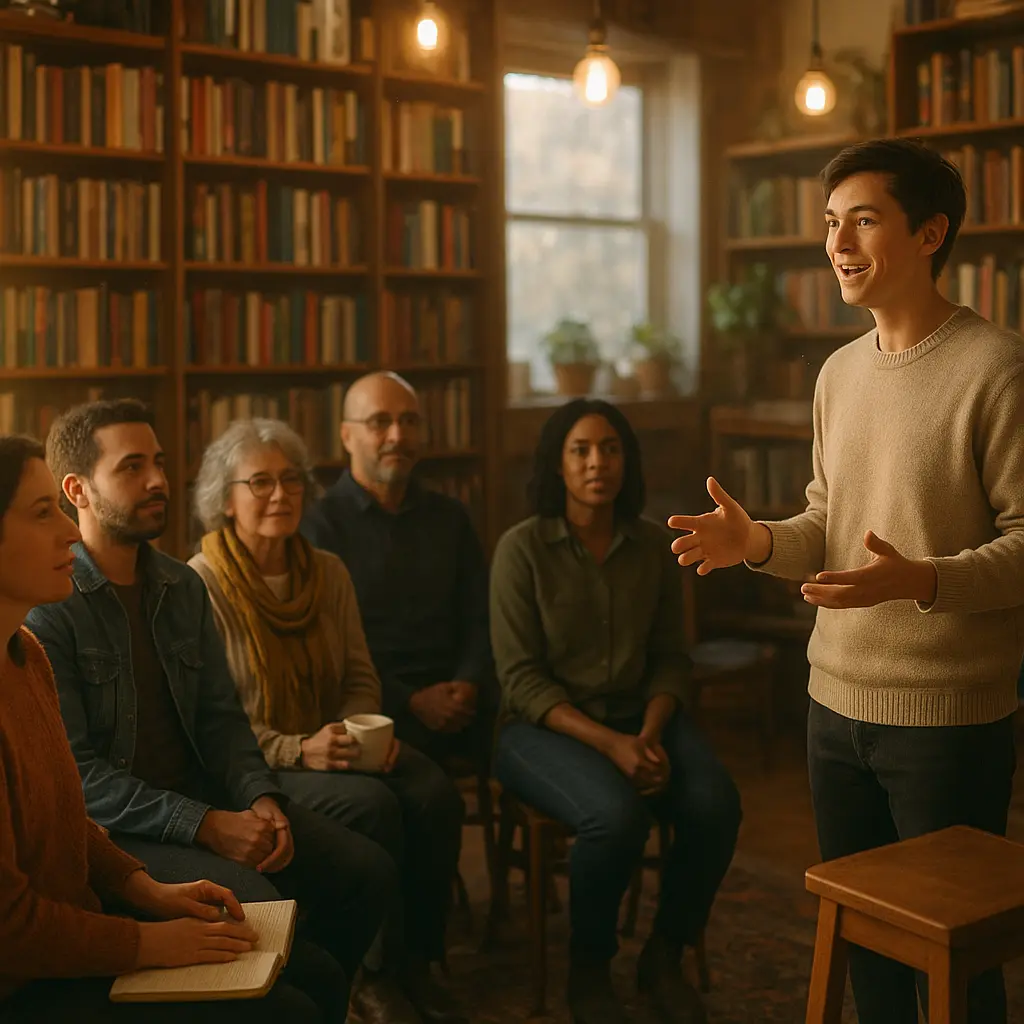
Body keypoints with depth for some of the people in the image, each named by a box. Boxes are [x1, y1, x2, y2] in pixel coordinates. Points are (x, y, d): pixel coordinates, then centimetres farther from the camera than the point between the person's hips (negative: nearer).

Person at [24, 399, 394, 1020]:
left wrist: (259, 799, -7)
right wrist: (205, 826, -21)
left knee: (366, 870, -5)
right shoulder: (46, 607, -14)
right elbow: (72, 771, -18)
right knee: (259, 908, -29)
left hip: (202, 799, 7)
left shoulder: (184, 586, 9)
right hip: (109, 826, -7)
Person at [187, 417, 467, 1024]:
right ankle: (374, 974, -9)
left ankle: (416, 961, -4)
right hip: (253, 765, -5)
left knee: (435, 793, -21)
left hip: (331, 745, 6)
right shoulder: (203, 584, -10)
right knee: (373, 805, -30)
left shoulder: (329, 572, 9)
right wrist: (298, 749, -23)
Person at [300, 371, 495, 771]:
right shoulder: (319, 524, 1)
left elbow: (481, 619, 15)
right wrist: (412, 702, -14)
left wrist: (468, 684, -6)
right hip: (372, 710, -5)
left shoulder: (450, 517, 17)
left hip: (458, 706, 5)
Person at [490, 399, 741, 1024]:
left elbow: (671, 659, 7)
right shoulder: (522, 549, -8)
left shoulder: (654, 545, 4)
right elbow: (521, 677, -11)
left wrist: (650, 734, -13)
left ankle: (665, 958, 1)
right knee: (617, 815, -33)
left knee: (716, 804, -24)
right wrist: (609, 743, -22)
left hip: (640, 716, 4)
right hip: (546, 726, -4)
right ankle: (588, 969, -4)